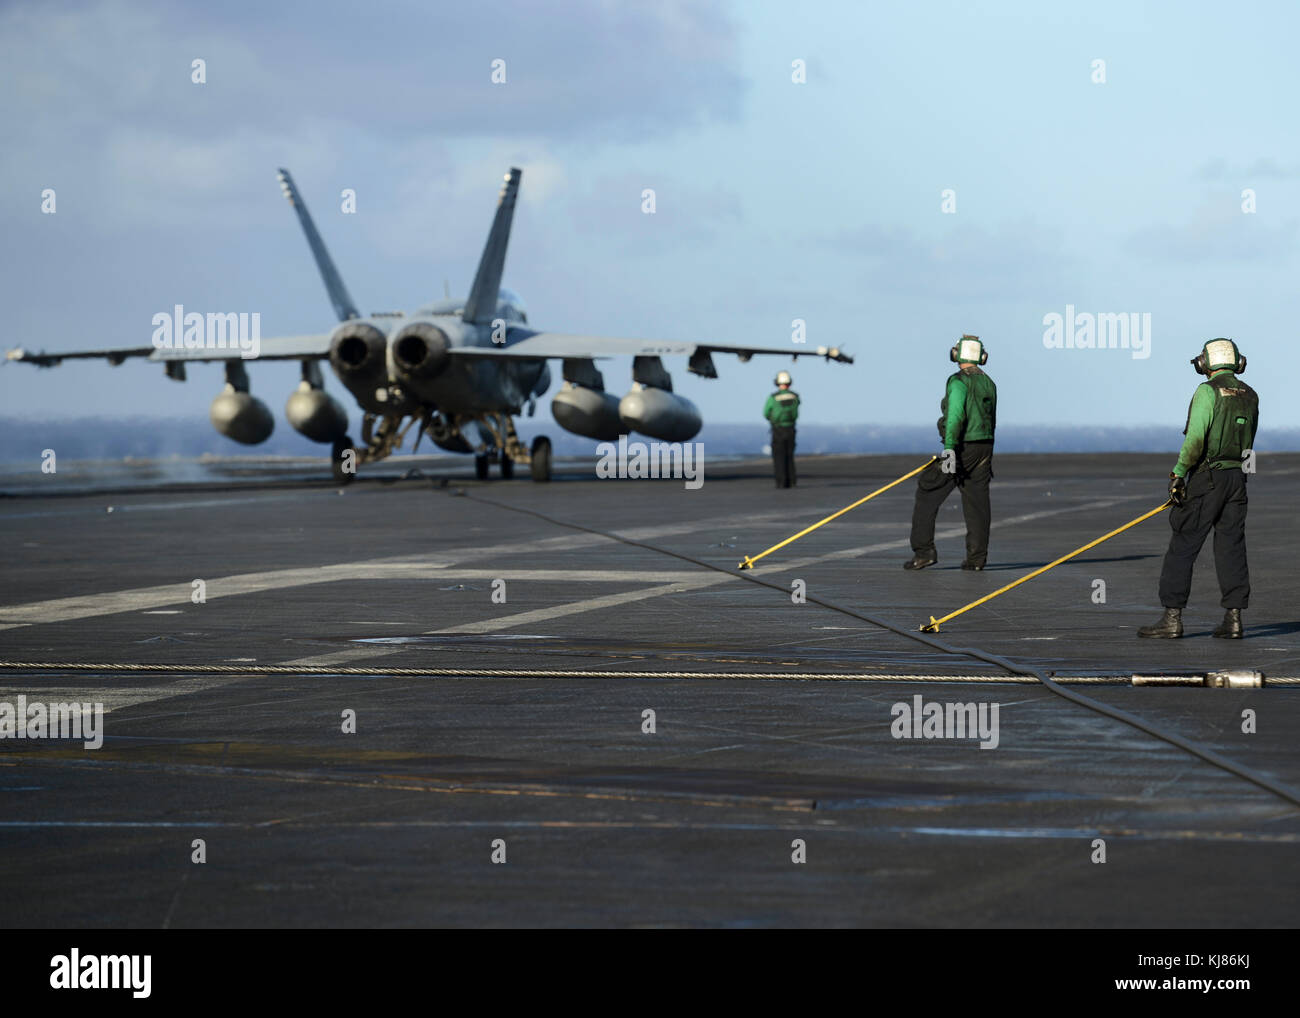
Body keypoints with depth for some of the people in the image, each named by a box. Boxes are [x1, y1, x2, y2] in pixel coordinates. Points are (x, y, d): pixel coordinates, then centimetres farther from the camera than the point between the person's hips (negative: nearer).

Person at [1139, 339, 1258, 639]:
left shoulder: (1208, 391, -10)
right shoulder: (1250, 396, 10)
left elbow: (1195, 438, -19)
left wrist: (1178, 474, -14)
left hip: (1207, 476, -6)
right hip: (1238, 478, 6)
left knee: (1182, 547, -2)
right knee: (1231, 547, 8)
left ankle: (1172, 618, -5)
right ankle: (1233, 619, 4)